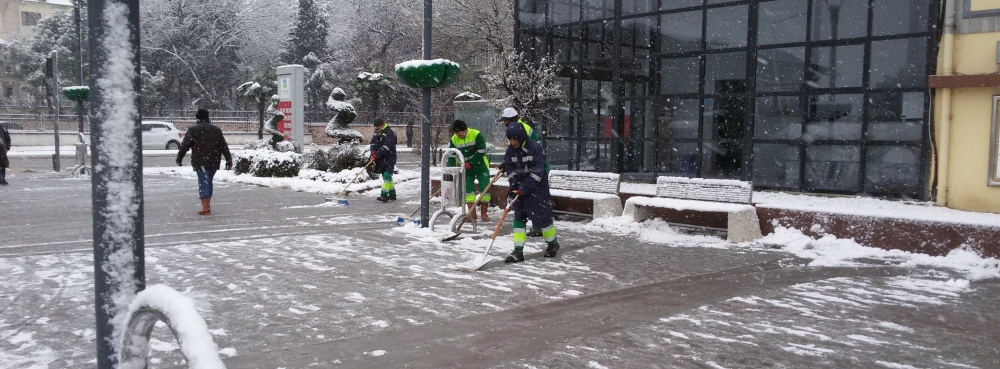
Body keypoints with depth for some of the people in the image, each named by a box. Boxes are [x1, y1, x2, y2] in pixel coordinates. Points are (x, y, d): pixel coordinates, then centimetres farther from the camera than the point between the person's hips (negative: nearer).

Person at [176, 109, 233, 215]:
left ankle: (206, 207, -14)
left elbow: (185, 145, -7)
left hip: (200, 162, -4)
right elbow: (224, 147, 11)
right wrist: (229, 160, 14)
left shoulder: (193, 130, -1)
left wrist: (179, 158, 0)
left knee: (203, 183, -5)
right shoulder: (217, 130, 11)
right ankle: (207, 205, 22)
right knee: (208, 182, 18)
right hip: (214, 162, 4)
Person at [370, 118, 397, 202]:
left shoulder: (389, 133, -15)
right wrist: (373, 151, -13)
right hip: (381, 159, 8)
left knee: (387, 176, -13)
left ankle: (384, 195, -16)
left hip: (389, 159, -8)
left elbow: (386, 146, -24)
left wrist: (377, 154, -26)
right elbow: (373, 142, 7)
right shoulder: (376, 132, 13)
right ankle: (392, 195, 20)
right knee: (386, 177, 12)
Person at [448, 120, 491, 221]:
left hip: (480, 164, -4)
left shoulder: (476, 135, -20)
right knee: (468, 188, -4)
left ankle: (484, 212, 3)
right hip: (466, 167, 4)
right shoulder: (454, 139, -6)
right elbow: (451, 156, -3)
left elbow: (481, 152, -21)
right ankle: (472, 213, -1)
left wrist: (470, 163, -22)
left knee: (484, 187, -7)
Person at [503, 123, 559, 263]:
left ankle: (553, 243, 24)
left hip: (537, 188, -5)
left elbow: (537, 173, -21)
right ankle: (518, 251, -1)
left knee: (542, 216, -1)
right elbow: (510, 170, 2)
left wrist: (523, 189, -24)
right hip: (520, 188, 6)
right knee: (519, 217, 0)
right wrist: (513, 188, -12)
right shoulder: (510, 150, 0)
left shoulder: (535, 148, -19)